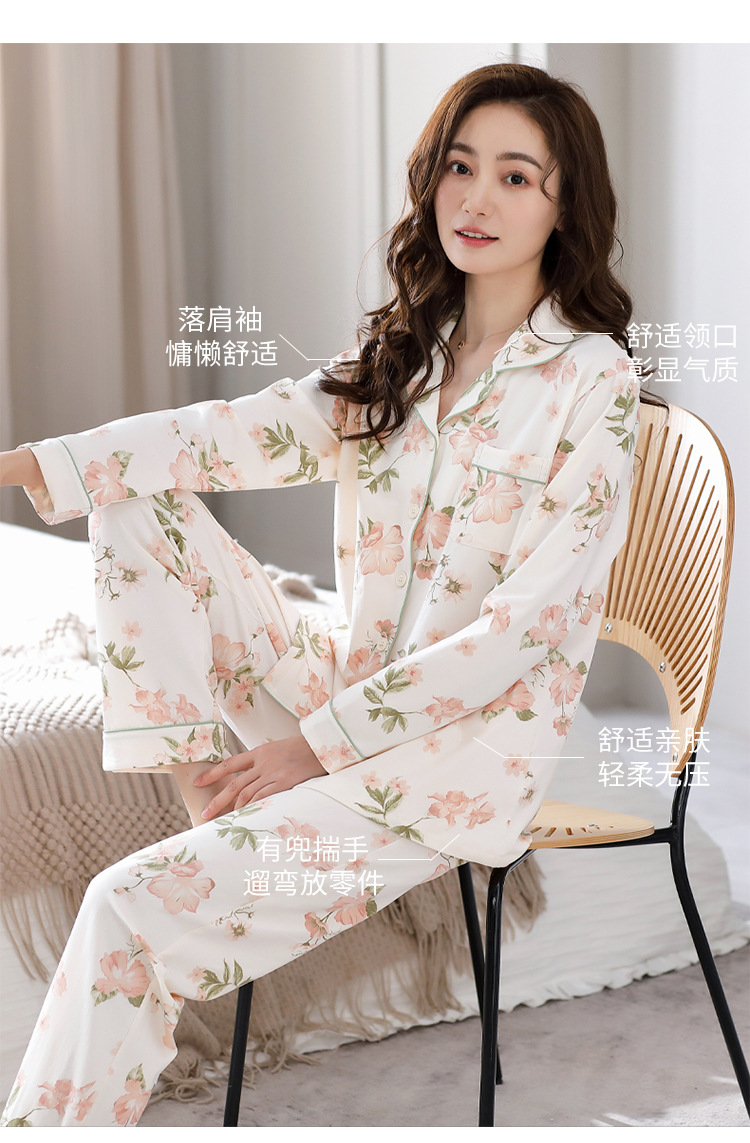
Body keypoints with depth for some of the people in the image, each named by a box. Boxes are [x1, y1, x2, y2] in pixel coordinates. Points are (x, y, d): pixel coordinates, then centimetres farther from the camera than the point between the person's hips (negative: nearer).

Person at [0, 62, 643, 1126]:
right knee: (138, 502, -4)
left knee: (130, 908, -21)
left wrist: (317, 743, -18)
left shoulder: (594, 381, -11)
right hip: (348, 681, 7)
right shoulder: (399, 350, 9)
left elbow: (528, 622, -16)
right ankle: (205, 792, -9)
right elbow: (254, 430, -5)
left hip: (471, 742, -7)